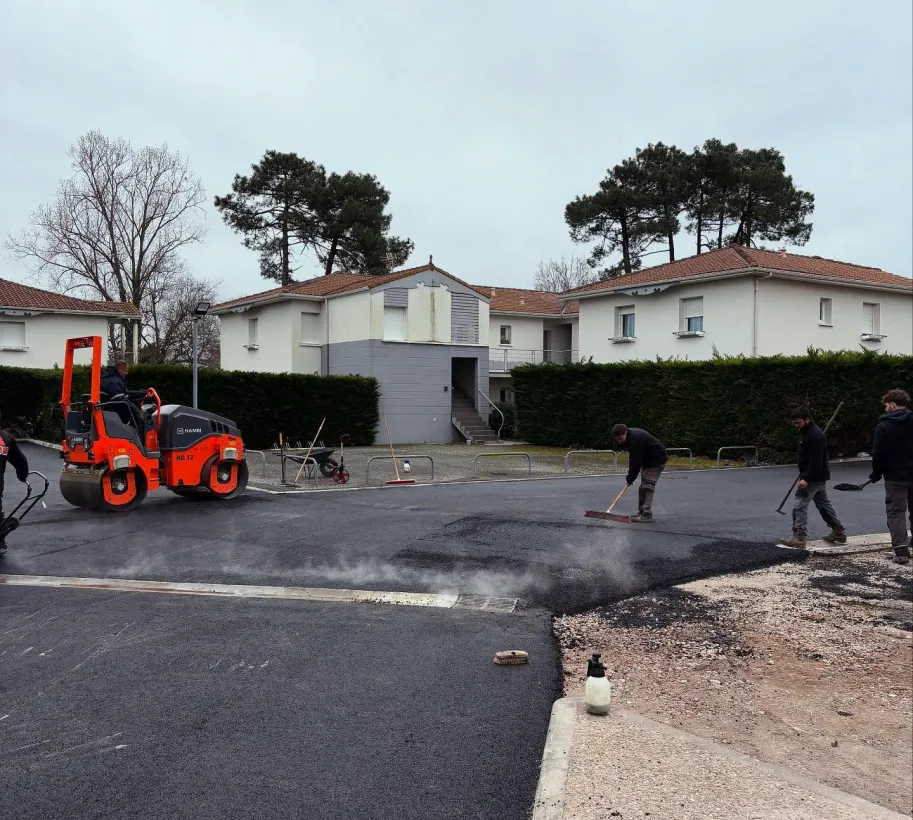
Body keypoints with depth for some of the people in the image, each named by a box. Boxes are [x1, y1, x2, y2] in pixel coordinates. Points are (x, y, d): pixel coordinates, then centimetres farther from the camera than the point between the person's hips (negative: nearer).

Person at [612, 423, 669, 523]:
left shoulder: (634, 439, -29)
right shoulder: (630, 435, 3)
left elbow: (636, 460, -27)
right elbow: (633, 456, 12)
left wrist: (630, 478, -19)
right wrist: (630, 475, 2)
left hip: (656, 459, -10)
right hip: (647, 460, 10)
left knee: (647, 487, -13)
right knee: (643, 487, 11)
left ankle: (647, 515, -12)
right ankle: (642, 512, 17)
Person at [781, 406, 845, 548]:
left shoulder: (815, 435, -20)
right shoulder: (806, 432, 13)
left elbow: (816, 461, -26)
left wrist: (806, 478, -28)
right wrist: (805, 476, 15)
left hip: (814, 478, -11)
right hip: (819, 477, 11)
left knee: (800, 506, -12)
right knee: (824, 504, 18)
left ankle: (800, 536, -13)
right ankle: (839, 533, 27)